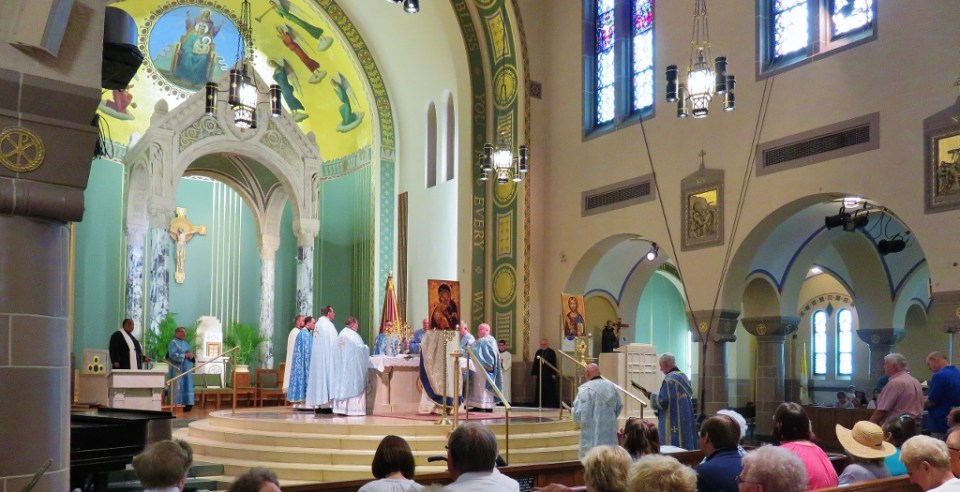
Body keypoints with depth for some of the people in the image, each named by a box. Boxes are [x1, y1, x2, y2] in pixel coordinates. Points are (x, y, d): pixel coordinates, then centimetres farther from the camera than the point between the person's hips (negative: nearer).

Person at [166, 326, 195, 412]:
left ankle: (186, 404, 7)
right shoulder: (173, 343, -3)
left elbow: (190, 355, 19)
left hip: (187, 369, 8)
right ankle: (177, 405, -10)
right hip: (178, 369, -8)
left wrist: (192, 356, -4)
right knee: (178, 387, -9)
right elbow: (173, 355, -17)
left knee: (187, 386, 5)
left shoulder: (186, 344, 20)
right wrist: (185, 355, -18)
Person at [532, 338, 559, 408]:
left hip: (549, 375, -3)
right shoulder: (538, 352, 9)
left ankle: (550, 404, 4)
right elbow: (535, 363, 8)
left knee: (550, 390, -1)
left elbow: (554, 364, -4)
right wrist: (534, 374, 3)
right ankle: (541, 404, 8)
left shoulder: (552, 352, -1)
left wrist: (554, 374, -10)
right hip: (540, 374, 3)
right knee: (540, 390, 3)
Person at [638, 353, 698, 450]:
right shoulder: (684, 377, 12)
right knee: (684, 447, 10)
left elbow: (663, 401, -19)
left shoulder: (669, 379, -14)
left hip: (673, 423, -9)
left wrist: (650, 395, -4)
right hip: (686, 421, 9)